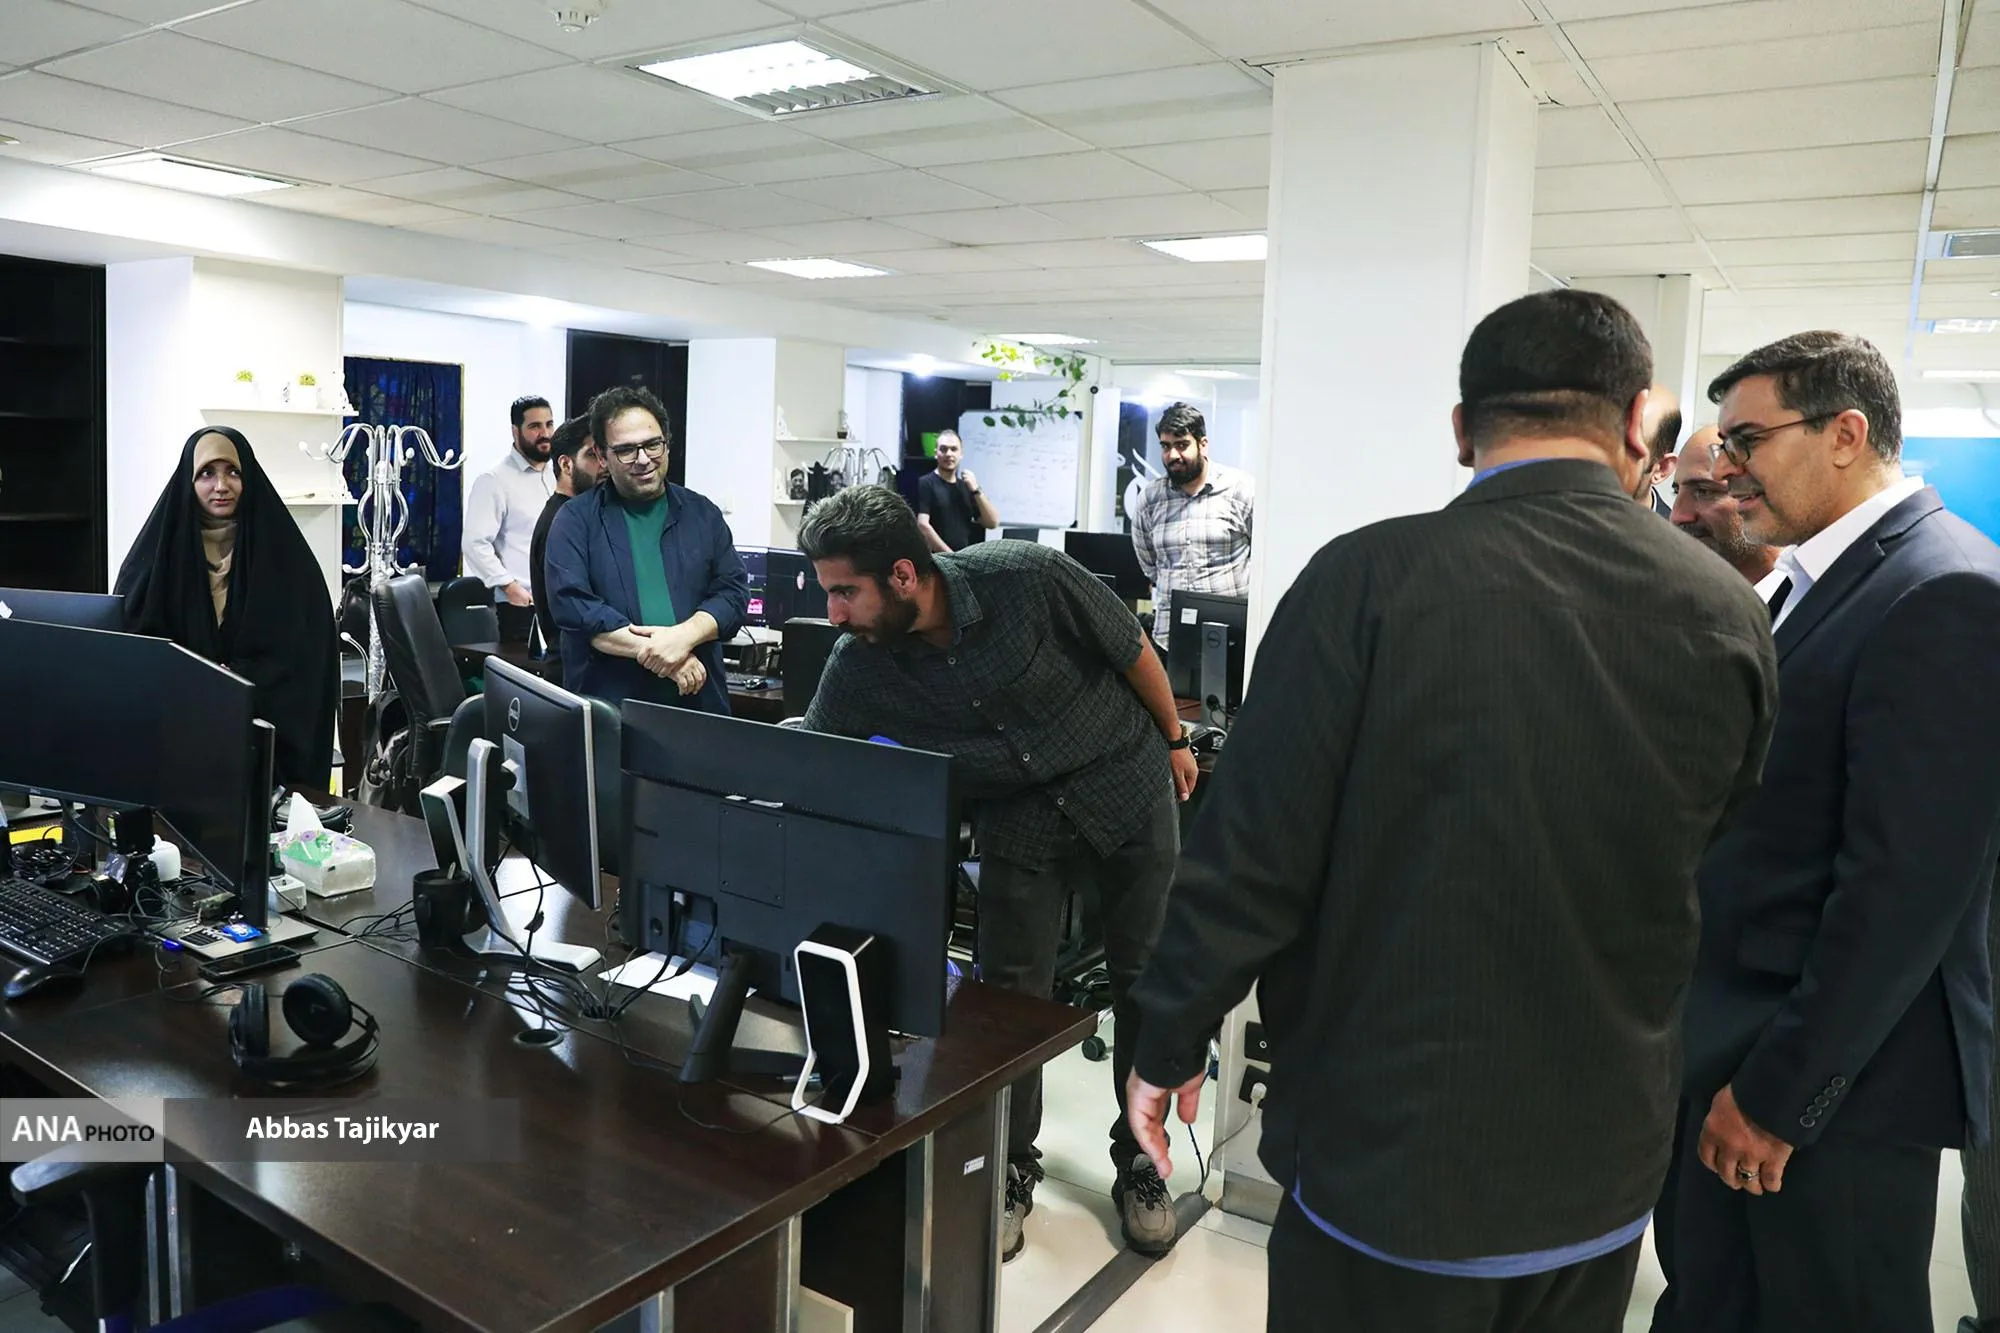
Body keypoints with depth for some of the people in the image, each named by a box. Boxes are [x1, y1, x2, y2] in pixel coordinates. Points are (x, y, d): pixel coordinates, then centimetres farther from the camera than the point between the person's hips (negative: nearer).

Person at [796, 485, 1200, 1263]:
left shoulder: (1028, 577, -26)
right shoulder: (856, 671, -17)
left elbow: (1132, 652, -11)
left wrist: (1174, 739, 1)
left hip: (1130, 793, -1)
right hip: (1019, 821, 2)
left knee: (1148, 984, 8)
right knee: (1010, 994, 0)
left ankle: (1140, 1161, 29)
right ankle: (1012, 1170, 23)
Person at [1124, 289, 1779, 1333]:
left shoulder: (1370, 578, -19)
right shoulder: (1730, 615, -5)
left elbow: (1248, 852, -17)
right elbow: (1706, 857, 8)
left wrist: (1169, 1042, -4)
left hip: (1386, 1155, -4)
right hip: (1604, 1173, 4)